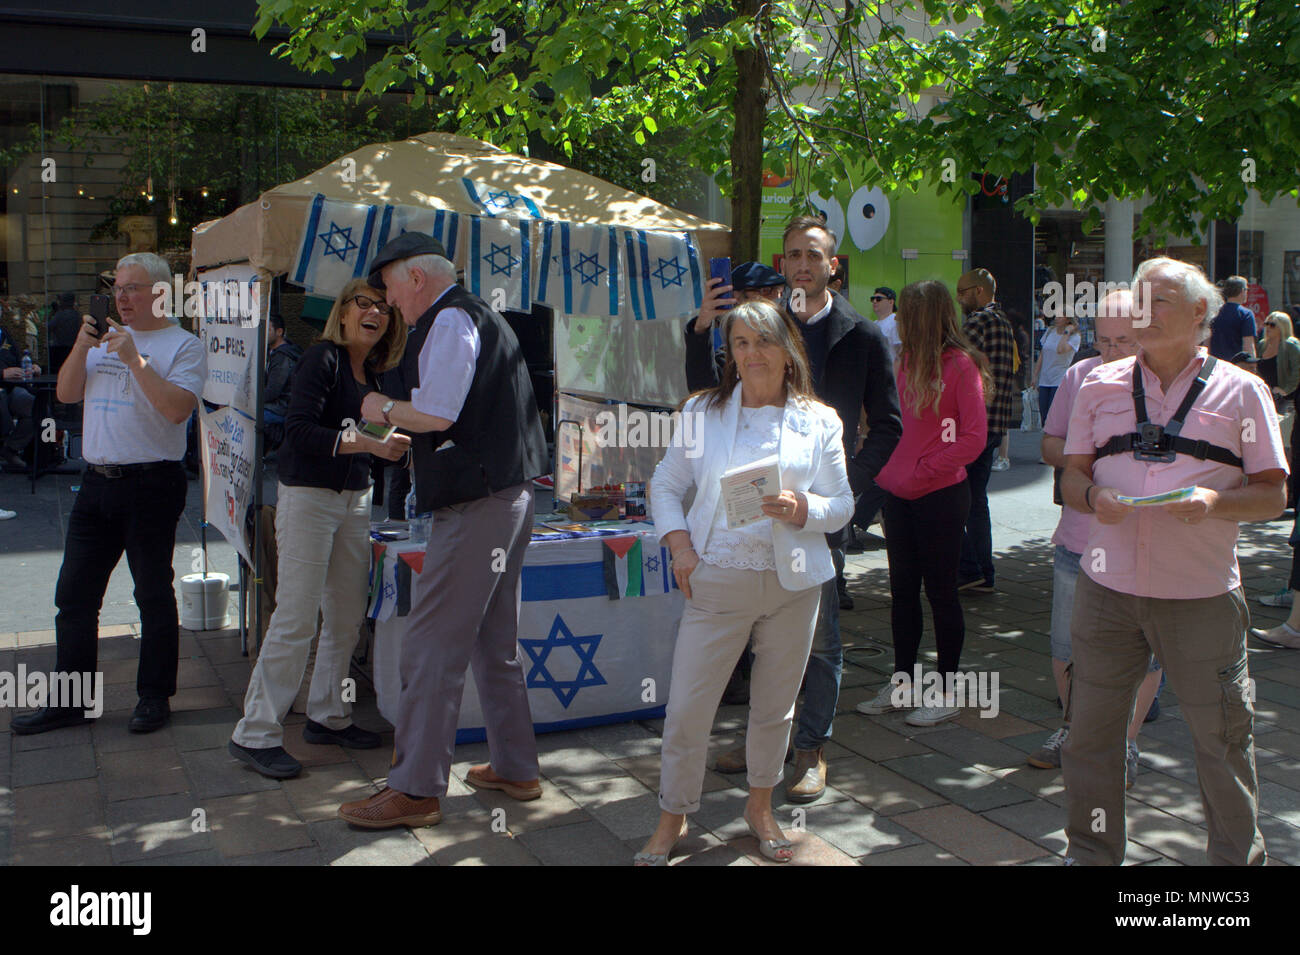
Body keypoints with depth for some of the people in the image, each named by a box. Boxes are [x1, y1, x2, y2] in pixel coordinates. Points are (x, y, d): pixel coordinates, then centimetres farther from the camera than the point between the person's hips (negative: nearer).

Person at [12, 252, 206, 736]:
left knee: (154, 595, 3)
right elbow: (66, 393, 9)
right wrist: (81, 347, -5)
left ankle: (155, 697, 15)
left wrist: (134, 359, -19)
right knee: (74, 594, 9)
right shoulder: (103, 338, 16)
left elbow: (177, 408, -18)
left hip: (152, 483, -6)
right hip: (97, 480, 7)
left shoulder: (182, 345, -4)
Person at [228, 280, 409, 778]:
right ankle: (256, 733, 1)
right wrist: (368, 444, -26)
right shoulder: (322, 358, -10)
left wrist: (396, 446, 1)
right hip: (309, 495, -8)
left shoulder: (373, 373, 13)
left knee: (347, 616, 10)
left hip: (354, 498, 8)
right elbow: (300, 429, -20)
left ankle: (327, 717, 24)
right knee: (296, 619, -8)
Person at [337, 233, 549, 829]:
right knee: (494, 641, 17)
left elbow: (436, 413, -20)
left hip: (475, 506, -10)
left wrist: (385, 410, -2)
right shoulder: (482, 317, 21)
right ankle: (514, 769, 26)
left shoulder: (449, 320, -10)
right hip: (511, 495, 11)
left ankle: (416, 791, 0)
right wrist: (404, 435, 26)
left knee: (433, 645, -6)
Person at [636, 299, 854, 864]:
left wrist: (802, 510, -17)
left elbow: (842, 504, 4)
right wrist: (678, 544, -4)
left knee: (776, 703, 13)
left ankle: (760, 806, 34)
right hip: (717, 579, 0)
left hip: (792, 582, 1)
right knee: (687, 705, -1)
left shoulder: (819, 422, 5)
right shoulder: (703, 411, 6)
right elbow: (666, 484, 11)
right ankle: (672, 818, 18)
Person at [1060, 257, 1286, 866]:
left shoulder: (1240, 391, 4)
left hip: (1202, 594, -2)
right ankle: (1091, 854, 25)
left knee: (1222, 738, 6)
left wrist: (1215, 502, -17)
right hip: (1108, 590, 2)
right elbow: (1071, 477, 12)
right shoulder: (1101, 385, 10)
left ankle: (1239, 857, 27)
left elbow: (1273, 495, 3)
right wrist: (1092, 497, -11)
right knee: (1089, 729, 8)